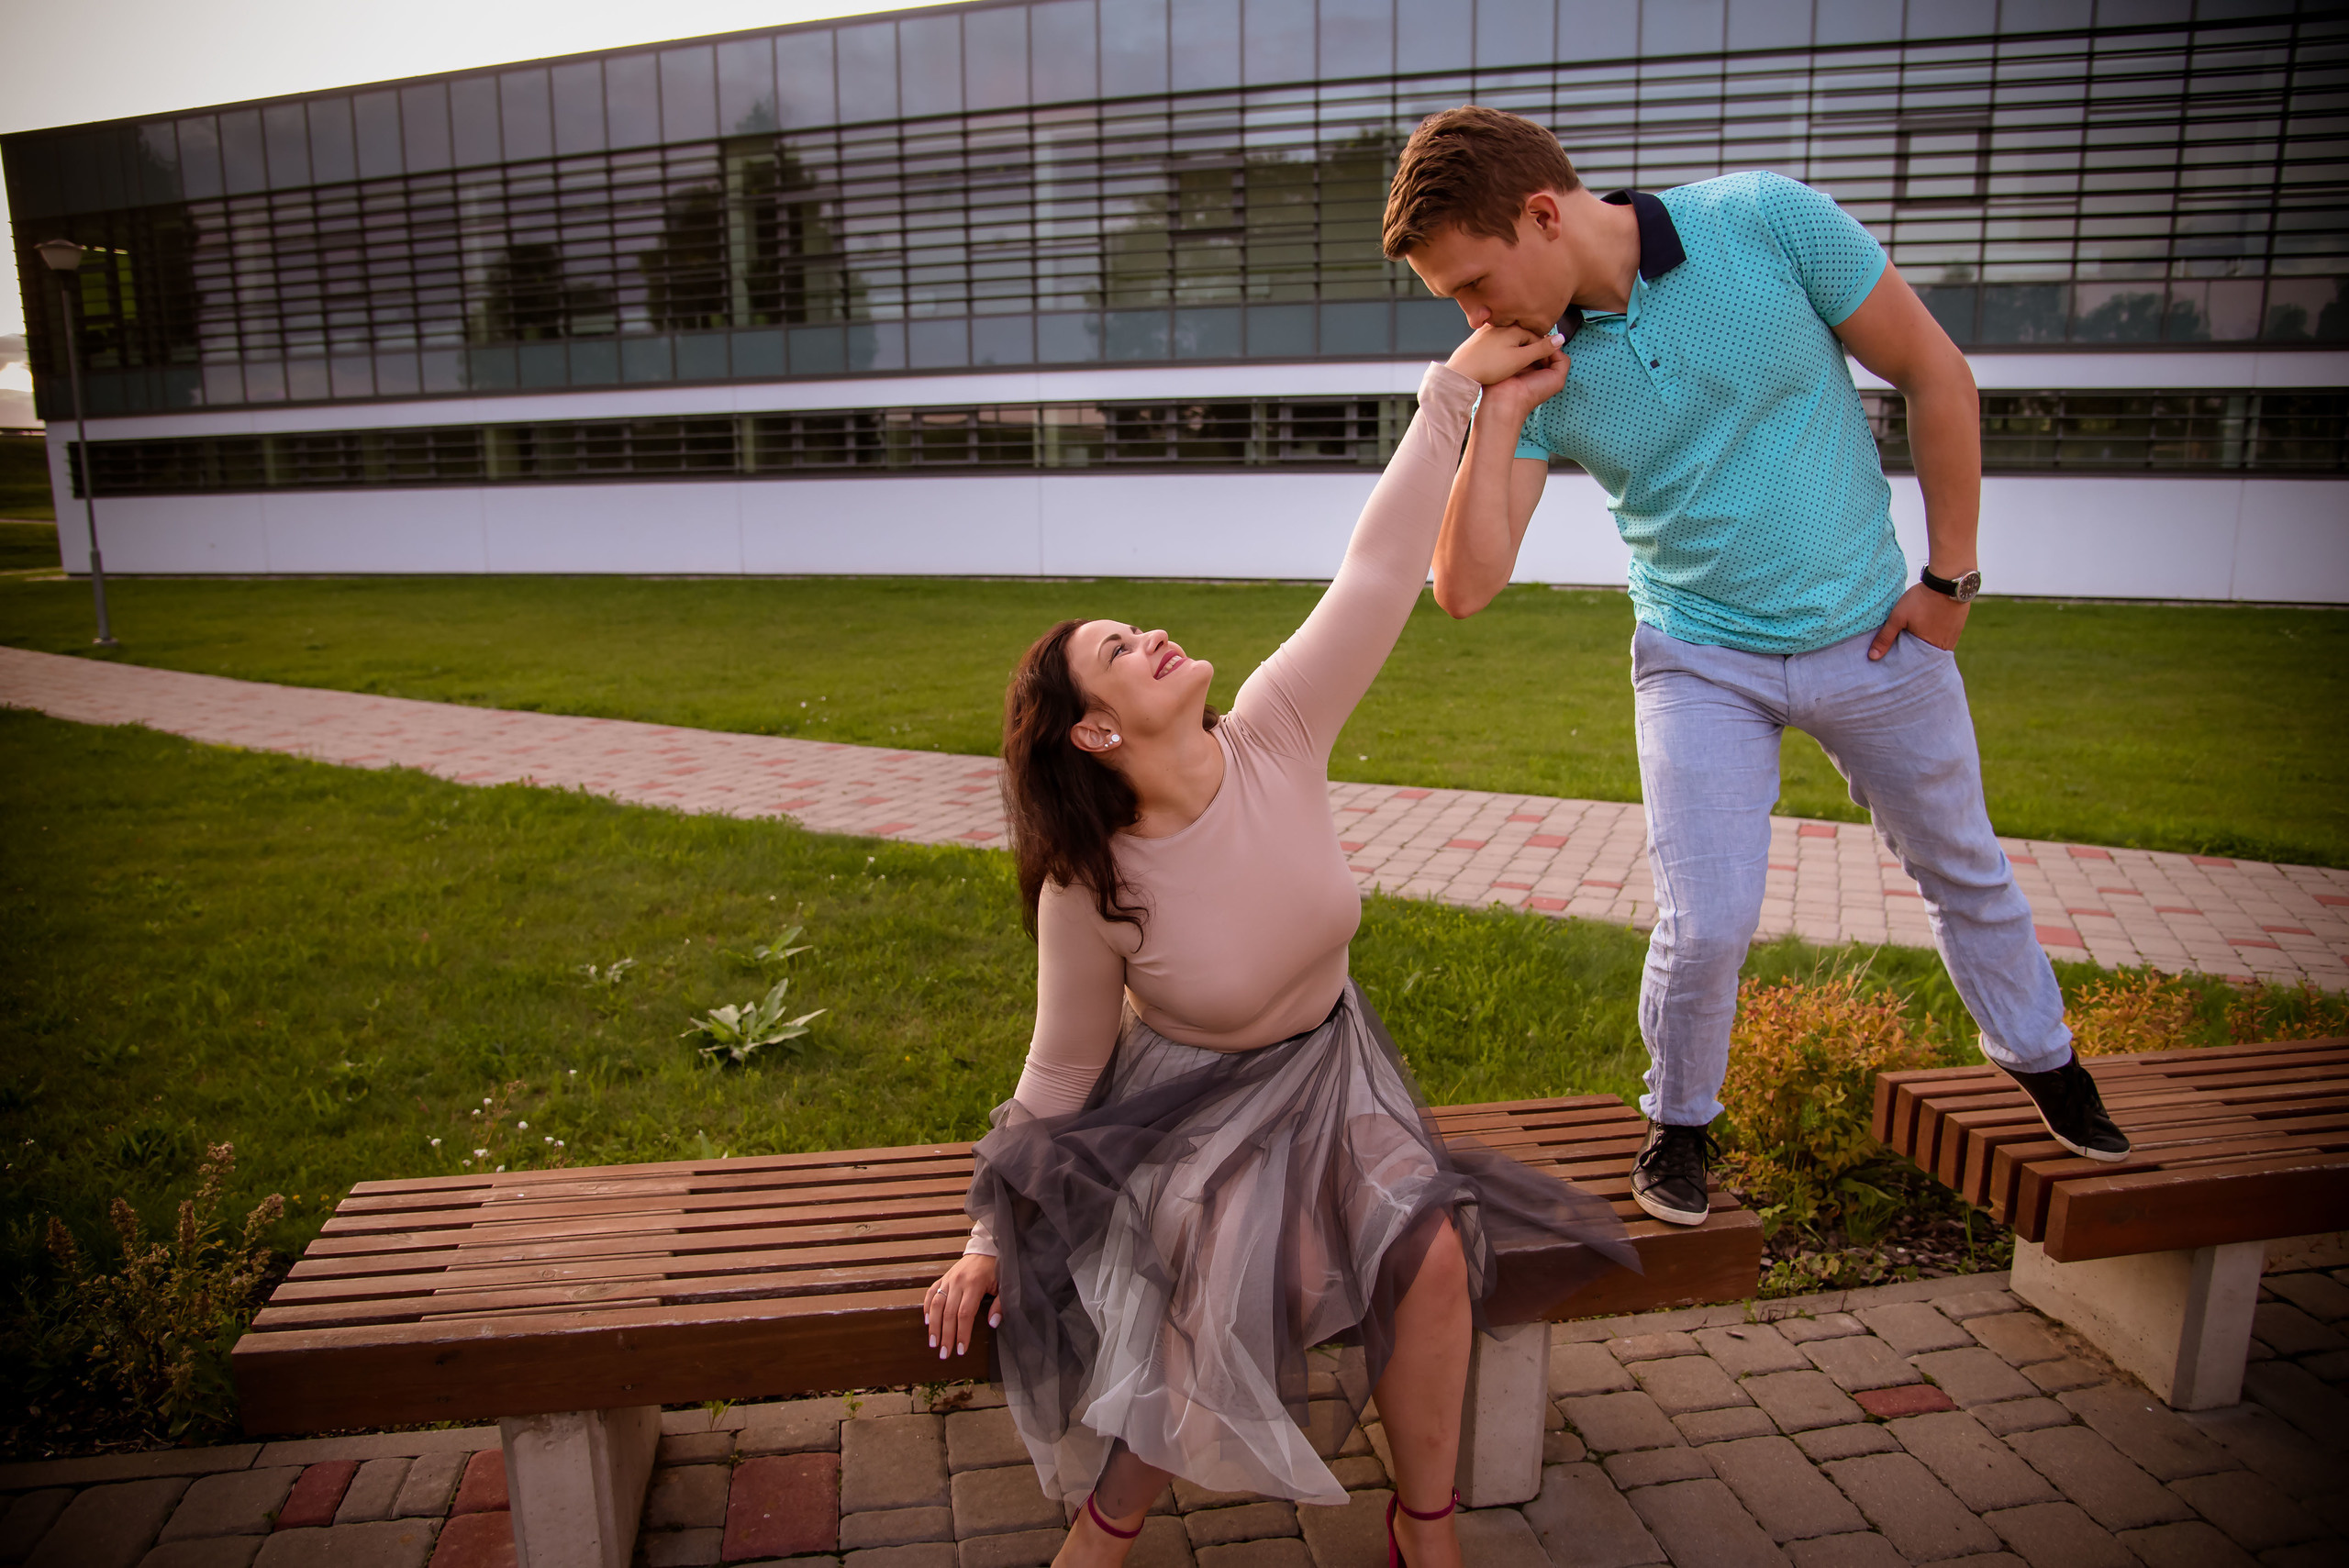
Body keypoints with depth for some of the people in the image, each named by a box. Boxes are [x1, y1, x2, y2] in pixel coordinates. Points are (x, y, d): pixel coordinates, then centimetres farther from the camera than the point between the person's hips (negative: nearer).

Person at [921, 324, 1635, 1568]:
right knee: (1231, 1299, -28)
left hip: (1328, 1069, 3)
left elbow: (1378, 575, -21)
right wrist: (995, 1237, -4)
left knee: (1433, 1256, -20)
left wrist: (1452, 393, -23)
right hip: (1186, 1104, -3)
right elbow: (1061, 1076, -8)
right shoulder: (1088, 892, -21)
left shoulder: (1275, 737, -18)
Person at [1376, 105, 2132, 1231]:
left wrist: (1950, 576, -5)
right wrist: (1501, 403, -25)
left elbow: (1935, 375, -7)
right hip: (1701, 660, 0)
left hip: (1873, 633, 0)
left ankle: (2040, 1057, 46)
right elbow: (1465, 587, -20)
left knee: (1964, 871, 18)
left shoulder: (1764, 222, -18)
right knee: (1706, 923, -9)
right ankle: (1680, 1119, 20)